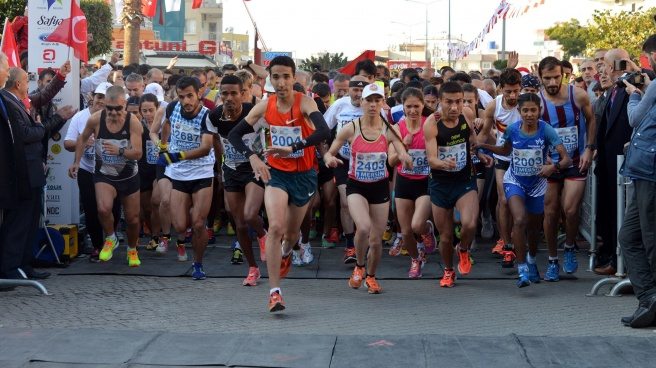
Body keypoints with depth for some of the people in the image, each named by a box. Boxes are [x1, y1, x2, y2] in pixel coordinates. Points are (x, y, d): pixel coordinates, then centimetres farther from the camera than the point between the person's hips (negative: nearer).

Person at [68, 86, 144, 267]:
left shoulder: (133, 122, -20)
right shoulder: (96, 119, -16)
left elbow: (137, 153, -25)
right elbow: (82, 139, 5)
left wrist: (120, 151, -43)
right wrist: (76, 162, 4)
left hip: (129, 176, 0)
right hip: (104, 175, 0)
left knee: (133, 218, 11)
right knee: (104, 208, -28)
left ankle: (132, 250, 41)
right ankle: (110, 239, 2)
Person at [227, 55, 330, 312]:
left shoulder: (304, 103, -16)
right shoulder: (265, 106, -6)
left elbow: (323, 131, -34)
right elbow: (234, 134, -1)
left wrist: (292, 148, -45)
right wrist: (252, 157, -18)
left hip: (304, 175, 0)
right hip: (276, 173, 1)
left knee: (292, 232, 16)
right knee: (276, 227, -19)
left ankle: (285, 254, 55)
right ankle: (274, 292, -17)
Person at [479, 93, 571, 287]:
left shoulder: (546, 130, -18)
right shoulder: (512, 130, -11)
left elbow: (566, 158, -23)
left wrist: (554, 166, -44)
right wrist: (484, 146, -5)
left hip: (537, 184, 0)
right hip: (514, 181, 0)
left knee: (534, 226, 18)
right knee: (520, 220, -24)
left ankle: (531, 260, 49)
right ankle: (522, 269, -16)